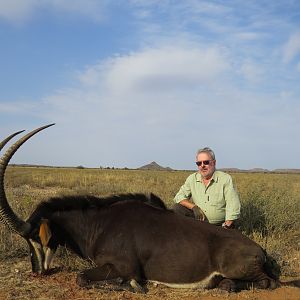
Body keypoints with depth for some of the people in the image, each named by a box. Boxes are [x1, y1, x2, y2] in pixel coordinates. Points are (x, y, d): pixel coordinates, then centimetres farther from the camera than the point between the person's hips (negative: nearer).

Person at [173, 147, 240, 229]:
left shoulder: (225, 179, -7)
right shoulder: (192, 178, 4)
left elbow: (233, 206, -12)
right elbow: (179, 197, 2)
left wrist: (227, 227, -21)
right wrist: (194, 207, -15)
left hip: (219, 225, -3)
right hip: (198, 219, 3)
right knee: (177, 208, -15)